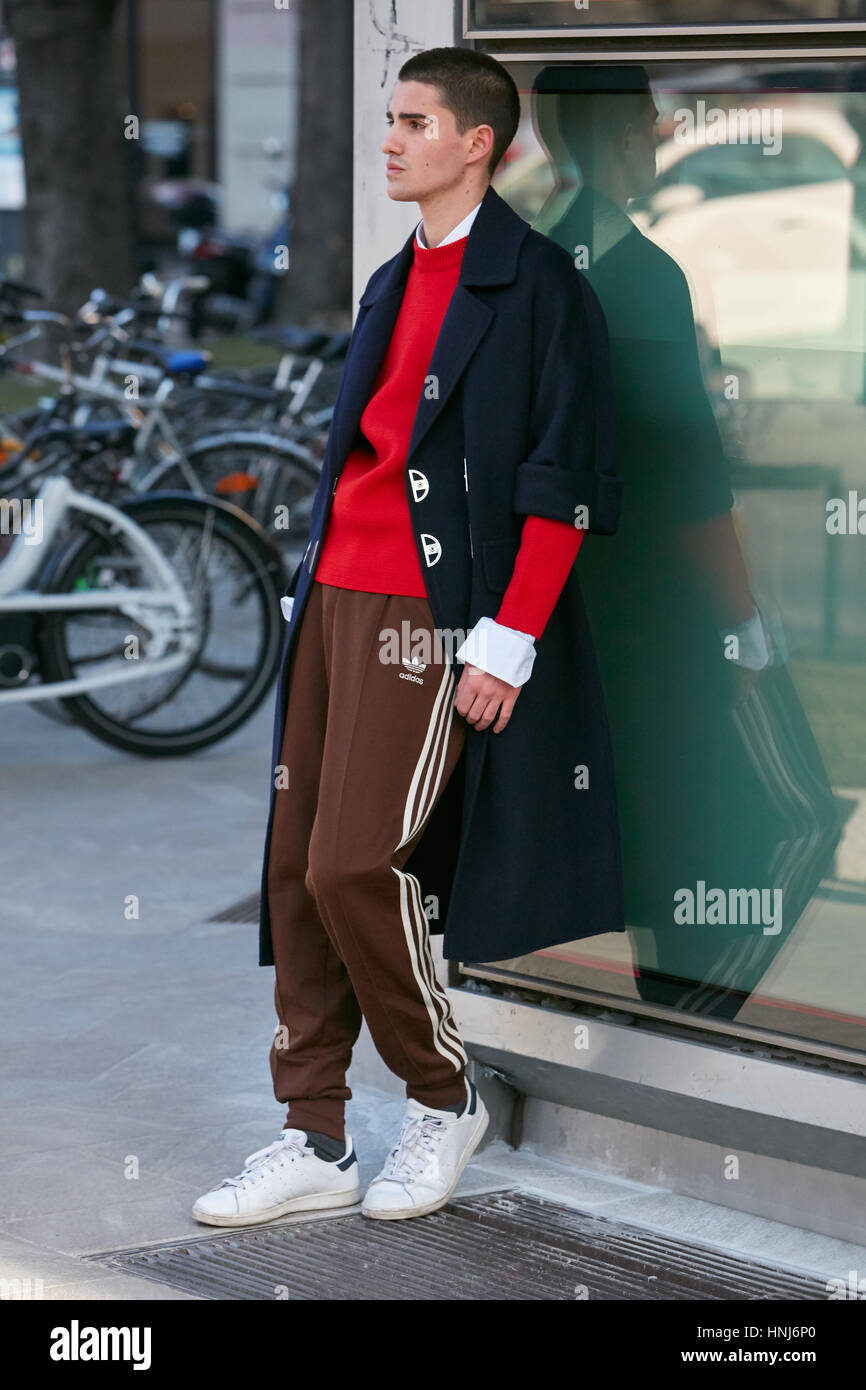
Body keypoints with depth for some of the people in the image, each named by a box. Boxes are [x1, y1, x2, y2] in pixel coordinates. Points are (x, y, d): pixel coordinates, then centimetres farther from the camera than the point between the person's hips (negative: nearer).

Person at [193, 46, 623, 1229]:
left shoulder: (539, 286, -7)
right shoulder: (394, 285, 19)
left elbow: (562, 483, -12)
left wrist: (505, 643, -16)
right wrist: (311, 587, 18)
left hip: (432, 618, -8)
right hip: (336, 599, 8)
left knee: (355, 866, -12)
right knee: (296, 867, 6)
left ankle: (444, 1096, 11)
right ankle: (314, 1143, 13)